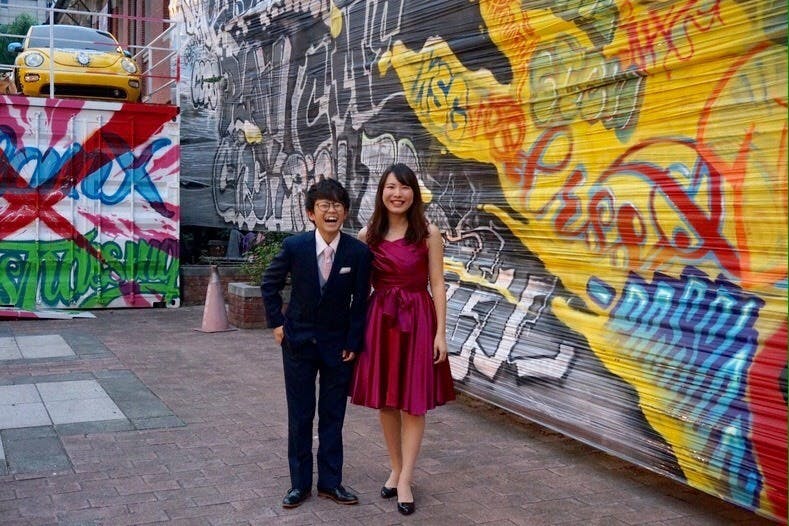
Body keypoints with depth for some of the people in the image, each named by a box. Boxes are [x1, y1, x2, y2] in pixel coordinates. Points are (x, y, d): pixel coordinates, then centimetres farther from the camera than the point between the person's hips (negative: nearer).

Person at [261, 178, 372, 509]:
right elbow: (270, 284, 4)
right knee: (300, 415, 9)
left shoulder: (359, 252, -13)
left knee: (333, 416, 9)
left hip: (338, 343, 0)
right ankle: (300, 483, 22)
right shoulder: (294, 246, -12)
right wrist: (276, 322, 1)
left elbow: (360, 302, -5)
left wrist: (353, 343, -5)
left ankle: (330, 482, 23)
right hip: (298, 341, 0)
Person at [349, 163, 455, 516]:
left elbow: (437, 285, -4)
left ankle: (405, 481, 10)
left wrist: (440, 332, -8)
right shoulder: (368, 235, 3)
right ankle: (396, 470, 26)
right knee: (385, 400, 10)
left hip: (417, 320, -3)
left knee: (413, 403, 2)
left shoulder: (428, 234, -5)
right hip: (380, 320, 3)